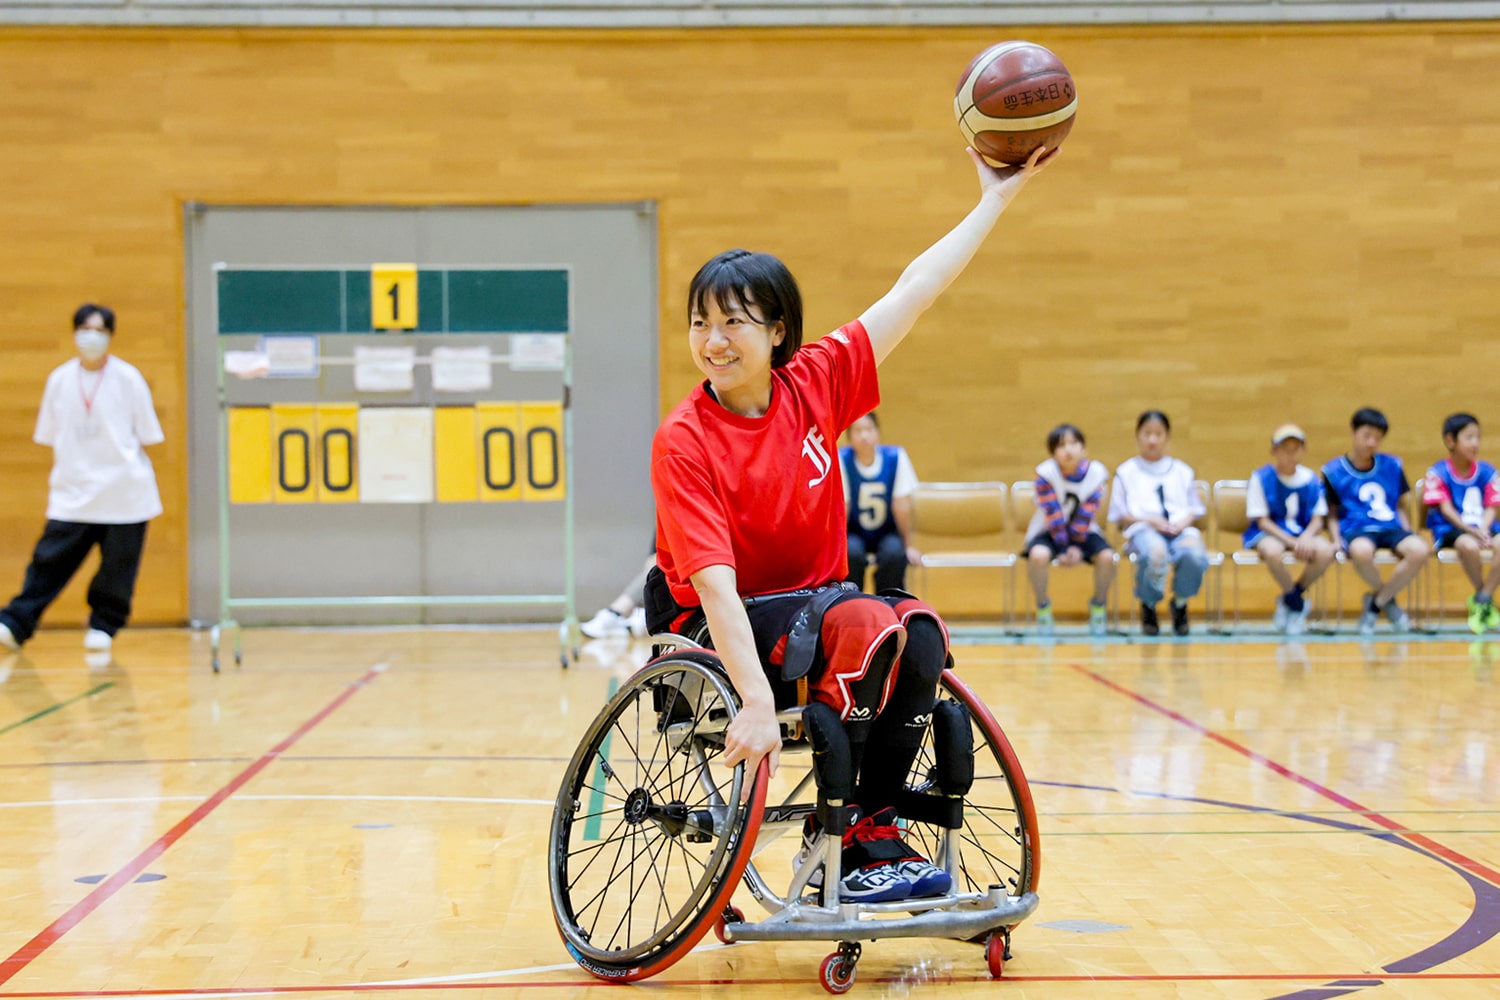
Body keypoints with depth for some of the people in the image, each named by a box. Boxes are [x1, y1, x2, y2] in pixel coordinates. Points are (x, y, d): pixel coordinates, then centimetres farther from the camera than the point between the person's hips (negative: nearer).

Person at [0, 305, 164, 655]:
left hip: (124, 492, -2)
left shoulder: (128, 378, -3)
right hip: (73, 492, 2)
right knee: (50, 559, -2)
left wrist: (135, 472, 0)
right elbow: (51, 438, 13)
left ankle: (103, 626, 18)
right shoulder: (59, 379, 5)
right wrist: (57, 477, 11)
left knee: (116, 566, 3)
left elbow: (146, 436, 3)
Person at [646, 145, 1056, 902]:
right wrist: (755, 700, -37)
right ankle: (833, 837, -18)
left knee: (920, 632, -24)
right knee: (866, 623, -30)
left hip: (815, 601, 5)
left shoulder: (815, 385, -4)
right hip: (716, 632, -5)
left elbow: (912, 293, -1)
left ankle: (871, 825, -14)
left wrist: (996, 199, 0)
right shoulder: (683, 442, -18)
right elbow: (715, 584, -26)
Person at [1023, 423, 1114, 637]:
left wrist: (1077, 547, -18)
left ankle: (1098, 605, 2)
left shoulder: (1096, 473, -13)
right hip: (1049, 532, -2)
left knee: (1107, 556, -26)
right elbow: (1054, 516, -16)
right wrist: (1062, 549, -17)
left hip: (1083, 532, 2)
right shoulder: (1046, 474, -19)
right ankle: (1043, 606, -7)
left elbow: (1086, 517, -11)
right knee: (1038, 555, -35)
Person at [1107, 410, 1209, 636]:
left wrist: (1183, 522, -6)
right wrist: (1149, 520, -9)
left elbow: (1194, 509, 18)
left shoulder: (1182, 471, 23)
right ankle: (1148, 606, -12)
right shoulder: (1126, 472, 16)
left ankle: (1180, 603, -5)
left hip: (1180, 529, 2)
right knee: (1156, 552, -42)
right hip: (1142, 530, -2)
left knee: (1195, 555, -37)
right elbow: (1119, 516, 9)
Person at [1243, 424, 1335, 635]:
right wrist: (1293, 543, -22)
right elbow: (1262, 521, -10)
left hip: (1302, 533, 3)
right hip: (1267, 533, -3)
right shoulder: (1261, 477, -9)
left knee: (1325, 551, -28)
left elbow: (1317, 519, 2)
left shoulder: (1310, 479, 1)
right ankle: (1296, 602, -9)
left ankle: (1291, 599, -2)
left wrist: (1306, 538, -22)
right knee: (1272, 551, -39)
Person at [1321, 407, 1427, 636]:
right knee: (1361, 551, -41)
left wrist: (1408, 534, 5)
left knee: (1419, 550, -31)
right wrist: (1336, 538, -6)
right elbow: (1332, 514, 11)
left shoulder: (1392, 466, 15)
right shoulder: (1334, 471, 7)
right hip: (1356, 529, -3)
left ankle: (1376, 603, -9)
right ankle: (1388, 601, -9)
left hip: (1390, 527, 3)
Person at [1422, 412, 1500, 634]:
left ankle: (1482, 601, -17)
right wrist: (1470, 531, -22)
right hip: (1450, 530, -3)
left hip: (1482, 527, 4)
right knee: (1469, 545, -38)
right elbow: (1446, 509, -9)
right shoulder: (1438, 473, -2)